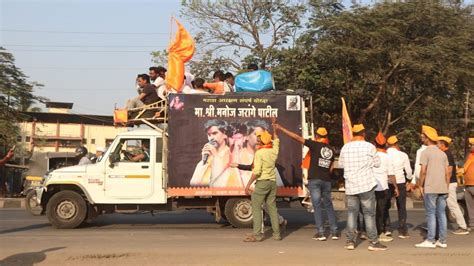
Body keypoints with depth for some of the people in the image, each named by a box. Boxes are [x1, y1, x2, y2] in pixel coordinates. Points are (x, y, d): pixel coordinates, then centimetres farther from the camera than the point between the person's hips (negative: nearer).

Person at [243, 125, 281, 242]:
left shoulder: (259, 153, -11)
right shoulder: (274, 151, 6)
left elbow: (257, 171, -17)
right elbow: (276, 140, 29)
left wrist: (248, 184, -14)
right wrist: (274, 128, 38)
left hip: (262, 182, -7)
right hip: (272, 182, 7)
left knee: (256, 207, -3)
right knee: (272, 207, 11)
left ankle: (257, 234, -8)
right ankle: (277, 233, 12)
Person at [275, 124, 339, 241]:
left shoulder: (315, 145, -5)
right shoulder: (331, 150, 11)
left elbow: (297, 137, -9)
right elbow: (331, 167, 16)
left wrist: (280, 128, -7)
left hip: (314, 179, -5)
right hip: (326, 180, 5)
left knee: (317, 206, -1)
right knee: (328, 206, 13)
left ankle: (320, 233, -2)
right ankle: (334, 232, 13)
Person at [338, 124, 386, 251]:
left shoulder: (345, 147, 3)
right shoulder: (369, 147, -7)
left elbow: (341, 164, 14)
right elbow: (377, 164, 1)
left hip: (350, 186, 3)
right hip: (366, 185, -3)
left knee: (351, 213, 10)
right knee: (369, 214, 3)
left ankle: (350, 241, 10)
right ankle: (373, 242, 5)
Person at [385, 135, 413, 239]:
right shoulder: (403, 155, -4)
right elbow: (408, 171, 2)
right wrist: (409, 179, 23)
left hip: (387, 183, 1)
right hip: (400, 182, 0)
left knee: (385, 206, 13)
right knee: (401, 207, 9)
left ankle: (386, 229, 6)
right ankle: (402, 231, 8)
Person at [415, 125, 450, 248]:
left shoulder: (426, 152, -6)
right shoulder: (442, 153, 13)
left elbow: (423, 171, -12)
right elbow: (448, 172, 11)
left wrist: (420, 185, -3)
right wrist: (446, 187, 16)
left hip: (430, 188, -6)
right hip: (442, 188, 6)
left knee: (431, 214, -3)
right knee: (442, 213, 8)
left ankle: (430, 241, -2)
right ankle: (442, 241, 10)